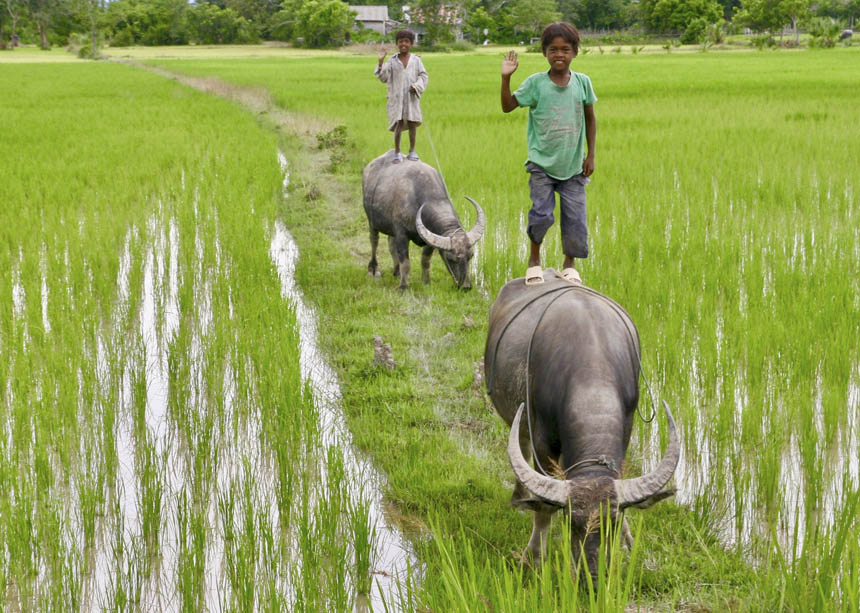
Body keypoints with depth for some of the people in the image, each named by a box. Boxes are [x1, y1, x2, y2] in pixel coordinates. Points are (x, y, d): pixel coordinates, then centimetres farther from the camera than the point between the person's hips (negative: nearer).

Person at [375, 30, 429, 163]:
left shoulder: (416, 60, 4)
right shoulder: (392, 61, 3)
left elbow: (423, 76, 5)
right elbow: (384, 78, -2)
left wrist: (416, 86, -13)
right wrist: (381, 62, -14)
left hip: (411, 97, 1)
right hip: (396, 98, -1)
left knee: (412, 124, 5)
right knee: (398, 124, -3)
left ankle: (412, 151, 16)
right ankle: (397, 152, 7)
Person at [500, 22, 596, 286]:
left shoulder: (582, 82, -1)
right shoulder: (536, 83, -6)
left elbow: (590, 119, 9)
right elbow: (507, 106, -2)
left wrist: (590, 155, 6)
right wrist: (506, 77, -15)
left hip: (573, 166, 2)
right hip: (542, 164, -2)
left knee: (575, 218, 1)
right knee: (541, 214, -12)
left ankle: (570, 264, 23)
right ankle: (534, 259, 13)